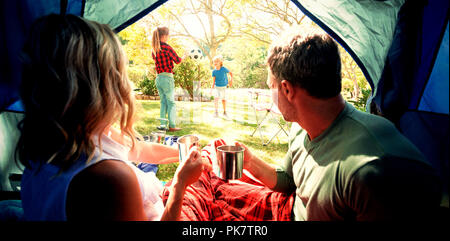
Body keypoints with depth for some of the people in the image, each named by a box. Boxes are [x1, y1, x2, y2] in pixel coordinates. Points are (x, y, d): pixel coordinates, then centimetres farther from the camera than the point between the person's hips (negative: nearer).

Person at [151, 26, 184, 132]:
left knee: (163, 102, 13)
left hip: (158, 78, 7)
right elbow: (177, 60, -6)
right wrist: (183, 57, 14)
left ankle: (163, 125, 14)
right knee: (171, 102, 0)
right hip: (167, 77, -7)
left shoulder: (154, 49, 8)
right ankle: (172, 126, 1)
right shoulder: (166, 47, -13)